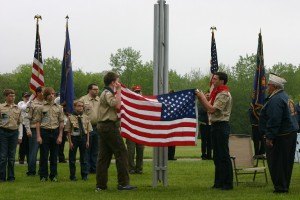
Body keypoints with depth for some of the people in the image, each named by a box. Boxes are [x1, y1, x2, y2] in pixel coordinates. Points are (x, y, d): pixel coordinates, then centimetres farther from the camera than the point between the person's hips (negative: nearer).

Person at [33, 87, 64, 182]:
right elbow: (37, 122, 0)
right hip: (44, 132, -2)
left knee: (54, 156, 6)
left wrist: (60, 136, 1)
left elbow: (61, 122, 9)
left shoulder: (58, 108, 8)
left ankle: (53, 175, 13)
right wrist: (38, 136, -8)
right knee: (44, 156, 0)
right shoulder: (41, 108, 2)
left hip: (55, 132, 2)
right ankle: (43, 176, 7)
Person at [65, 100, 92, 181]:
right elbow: (68, 131, -3)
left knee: (83, 157, 9)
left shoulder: (85, 117, 3)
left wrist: (87, 141, 2)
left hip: (83, 137, 2)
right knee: (72, 158, 4)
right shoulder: (71, 118, -5)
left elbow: (88, 130, 6)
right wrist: (70, 142, -7)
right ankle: (73, 175, 15)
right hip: (74, 138, -2)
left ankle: (84, 175, 18)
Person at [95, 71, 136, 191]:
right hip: (110, 126, -10)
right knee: (121, 152, -7)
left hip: (102, 126, 10)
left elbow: (116, 107, 24)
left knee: (104, 156, 7)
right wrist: (118, 91, -17)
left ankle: (101, 184, 6)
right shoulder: (108, 93, -11)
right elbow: (117, 105, -26)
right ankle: (123, 183, -7)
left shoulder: (106, 93, 21)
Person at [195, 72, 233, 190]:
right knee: (217, 156, 12)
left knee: (224, 155, -7)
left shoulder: (224, 94, -14)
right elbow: (208, 108, 16)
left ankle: (228, 183, -4)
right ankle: (219, 182, 17)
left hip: (221, 126, -10)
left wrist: (202, 97, -12)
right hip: (215, 126, 10)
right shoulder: (217, 93, 17)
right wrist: (200, 98, 5)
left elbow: (211, 109, -20)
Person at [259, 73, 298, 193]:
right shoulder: (285, 97, 15)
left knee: (276, 162, -3)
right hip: (291, 133, 10)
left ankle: (280, 187, 0)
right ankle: (285, 186, 21)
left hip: (280, 137, -10)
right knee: (286, 162, 14)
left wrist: (269, 137, -22)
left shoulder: (275, 100, -19)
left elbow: (274, 121, -25)